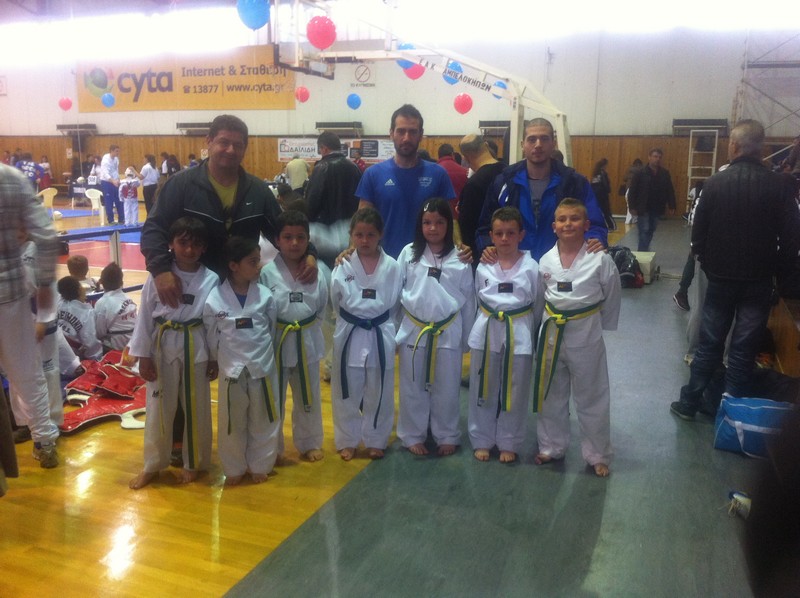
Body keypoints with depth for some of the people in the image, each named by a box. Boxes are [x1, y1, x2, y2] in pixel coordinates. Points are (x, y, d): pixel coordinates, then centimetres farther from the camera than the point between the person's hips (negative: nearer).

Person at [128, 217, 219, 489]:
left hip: (196, 350, 0)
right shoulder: (157, 276, -7)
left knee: (196, 409, 12)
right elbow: (145, 316, -3)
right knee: (158, 409, 11)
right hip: (162, 348, 0)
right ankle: (152, 465, 30)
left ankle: (194, 463, 31)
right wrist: (143, 356, -3)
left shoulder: (211, 280, -7)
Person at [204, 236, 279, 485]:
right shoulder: (214, 299, -12)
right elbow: (212, 336, 2)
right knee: (231, 424, 12)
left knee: (263, 421, 13)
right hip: (231, 370, -1)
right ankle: (234, 469, 33)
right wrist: (215, 360, 12)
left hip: (263, 368, 2)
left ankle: (259, 466, 34)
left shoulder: (265, 295, -7)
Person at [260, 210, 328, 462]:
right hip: (277, 342, -3)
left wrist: (307, 329, 0)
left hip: (307, 342, 3)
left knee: (309, 397, 17)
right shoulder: (268, 273, -12)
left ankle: (309, 443, 37)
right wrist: (271, 336, -10)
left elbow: (322, 307, 7)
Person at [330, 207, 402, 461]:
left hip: (381, 336, 0)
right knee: (346, 392, 10)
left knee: (379, 393, 11)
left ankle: (375, 440, 30)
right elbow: (339, 301, -1)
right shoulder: (344, 266, -3)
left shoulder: (392, 267, -3)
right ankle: (347, 440, 28)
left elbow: (391, 303, 2)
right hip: (349, 336, 0)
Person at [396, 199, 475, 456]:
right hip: (413, 330, 1)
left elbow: (468, 300, 3)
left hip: (448, 332, 0)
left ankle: (446, 436, 28)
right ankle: (413, 436, 27)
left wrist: (466, 337, 6)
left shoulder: (460, 258, -3)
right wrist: (393, 330, 1)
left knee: (446, 389, 11)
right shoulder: (409, 253, -1)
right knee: (413, 388, 11)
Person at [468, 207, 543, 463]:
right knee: (483, 390, 11)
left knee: (515, 392, 9)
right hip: (486, 332, 2)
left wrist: (530, 333, 4)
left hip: (519, 334, -2)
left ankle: (509, 443, 27)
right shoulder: (483, 267, -1)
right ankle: (482, 440, 28)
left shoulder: (531, 267, -7)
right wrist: (490, 321, 8)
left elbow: (538, 306, 1)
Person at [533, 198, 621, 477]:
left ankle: (598, 455, 28)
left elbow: (611, 299, -1)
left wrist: (598, 325, 4)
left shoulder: (601, 259, -12)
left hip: (586, 335, -3)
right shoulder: (545, 260, -3)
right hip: (552, 333, 3)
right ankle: (551, 447, 36)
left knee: (592, 398, 9)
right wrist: (553, 321, 8)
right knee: (550, 395, 17)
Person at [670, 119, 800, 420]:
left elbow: (698, 231, -4)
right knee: (743, 350, 7)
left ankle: (689, 404, 20)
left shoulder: (715, 182, -8)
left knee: (709, 345, 12)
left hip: (721, 277, 0)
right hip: (759, 280, 0)